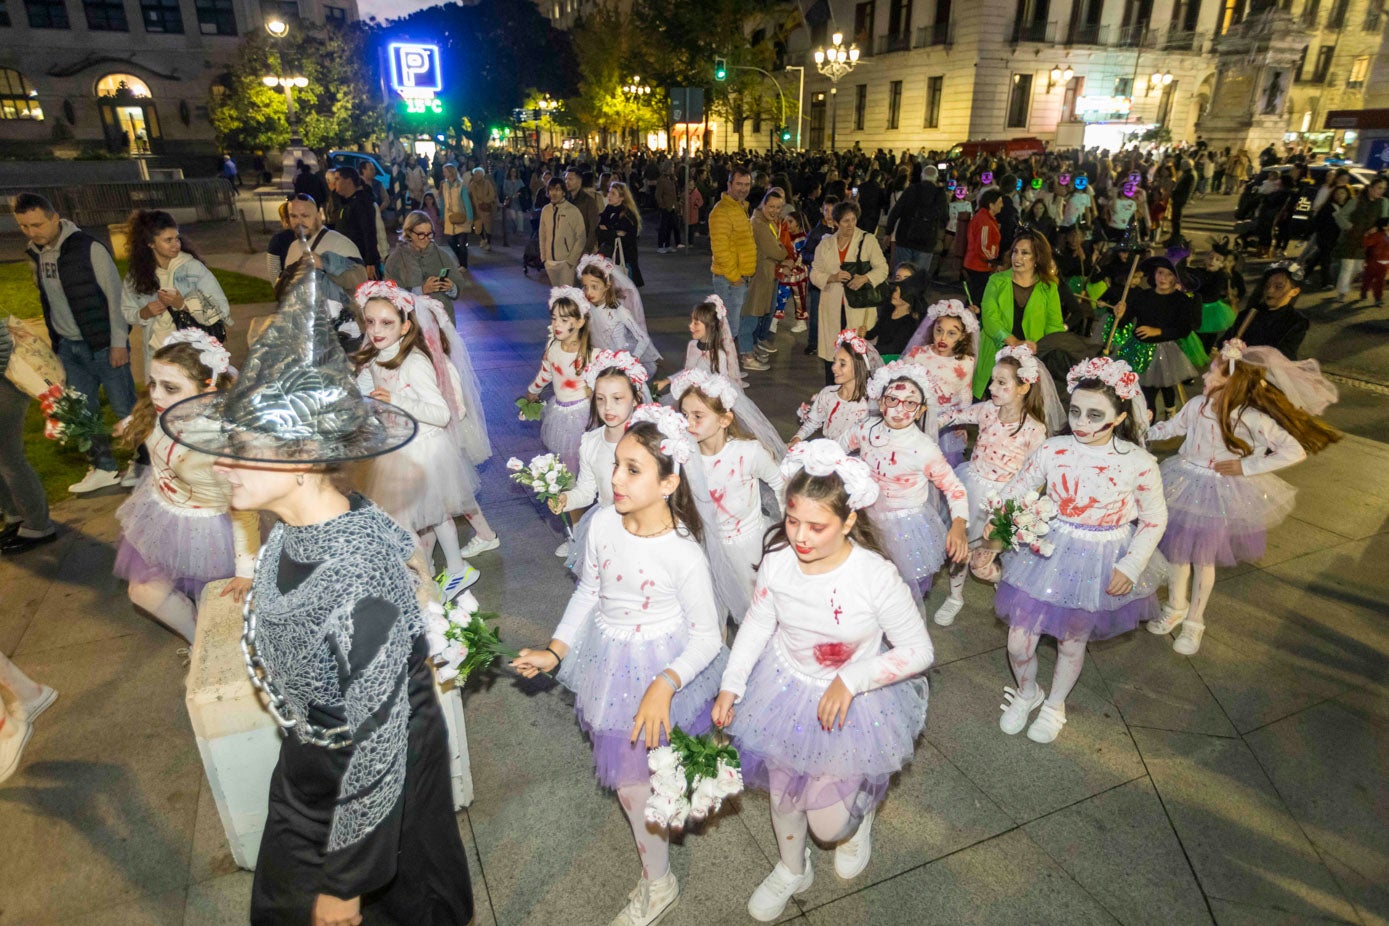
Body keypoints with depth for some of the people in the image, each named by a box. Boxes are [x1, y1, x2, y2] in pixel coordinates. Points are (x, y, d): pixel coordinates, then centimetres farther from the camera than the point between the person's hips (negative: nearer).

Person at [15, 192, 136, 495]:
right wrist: (54, 340, 13)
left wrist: (119, 341, -14)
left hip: (103, 343, -6)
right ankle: (104, 468, 21)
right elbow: (47, 301, 14)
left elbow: (115, 294, -12)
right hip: (68, 346, 6)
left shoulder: (88, 248, -13)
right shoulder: (35, 254, 6)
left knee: (125, 408, 0)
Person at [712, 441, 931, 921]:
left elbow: (918, 652, -18)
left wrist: (850, 681, -26)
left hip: (854, 702, -3)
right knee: (782, 795, 22)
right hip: (785, 688, 3)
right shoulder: (777, 560, -21)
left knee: (828, 823, 7)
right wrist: (730, 686, -3)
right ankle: (792, 870, 54)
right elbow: (758, 622, -3)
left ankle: (860, 814, 46)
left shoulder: (876, 576, -31)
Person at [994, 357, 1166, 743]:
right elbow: (1013, 493, -3)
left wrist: (1131, 566, -9)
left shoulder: (1139, 463, -17)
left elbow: (1154, 519, -2)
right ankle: (1027, 693, 41)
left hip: (1102, 563, -1)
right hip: (1048, 552, 1)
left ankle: (1054, 704, 50)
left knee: (1072, 642, 19)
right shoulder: (1052, 450, -14)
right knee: (1019, 639, 5)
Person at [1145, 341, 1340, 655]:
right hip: (1185, 487, 4)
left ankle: (1194, 622, 29)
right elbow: (1171, 427, 11)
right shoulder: (1196, 406, -8)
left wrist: (1247, 466, -19)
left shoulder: (1251, 419, -20)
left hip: (1220, 496, -4)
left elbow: (1296, 451, -20)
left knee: (1203, 560, 9)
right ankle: (1175, 608, 37)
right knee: (1176, 551, 14)